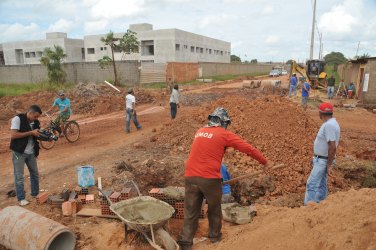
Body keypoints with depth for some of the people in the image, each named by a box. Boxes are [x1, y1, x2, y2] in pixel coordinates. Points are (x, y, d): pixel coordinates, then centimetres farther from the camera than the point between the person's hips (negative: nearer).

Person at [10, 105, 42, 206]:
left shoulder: (36, 122, 3)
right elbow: (13, 135, -22)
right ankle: (21, 198, 16)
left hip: (31, 152, 6)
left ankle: (35, 194, 29)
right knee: (19, 176, 4)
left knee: (35, 174, 14)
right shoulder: (17, 119, -14)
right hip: (19, 152, -6)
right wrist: (31, 132, -23)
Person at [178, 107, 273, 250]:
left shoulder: (200, 132, 15)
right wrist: (265, 162, 14)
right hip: (210, 178, -4)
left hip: (191, 177, 4)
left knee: (191, 212, 10)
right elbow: (248, 149, 3)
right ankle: (215, 236, 35)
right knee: (214, 209, 19)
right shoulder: (224, 134, -1)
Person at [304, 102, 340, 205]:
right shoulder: (330, 123, 9)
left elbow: (333, 147, -27)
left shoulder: (329, 125, -23)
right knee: (321, 184, 16)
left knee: (312, 184, -9)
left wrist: (329, 165, -22)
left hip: (323, 161, -10)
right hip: (321, 159, 10)